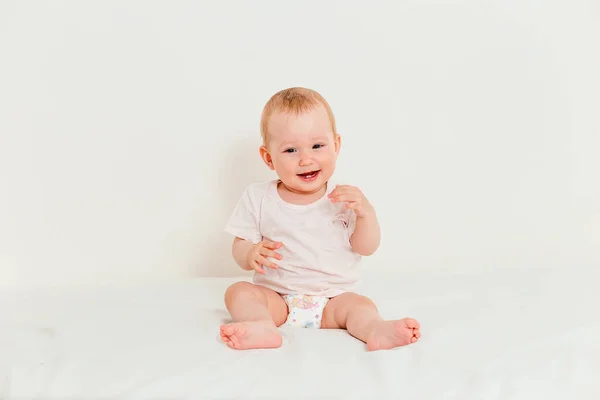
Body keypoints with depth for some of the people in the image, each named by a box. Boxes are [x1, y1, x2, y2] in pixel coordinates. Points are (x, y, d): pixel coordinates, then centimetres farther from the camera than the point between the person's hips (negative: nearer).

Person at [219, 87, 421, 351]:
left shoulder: (344, 198, 0)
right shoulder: (258, 198, 0)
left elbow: (366, 248, 0)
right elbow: (239, 248, 2)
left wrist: (365, 212, -19)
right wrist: (252, 254, -23)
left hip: (331, 300, 0)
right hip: (277, 297, 1)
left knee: (360, 305, -26)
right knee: (238, 292, -22)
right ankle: (263, 326, -47)